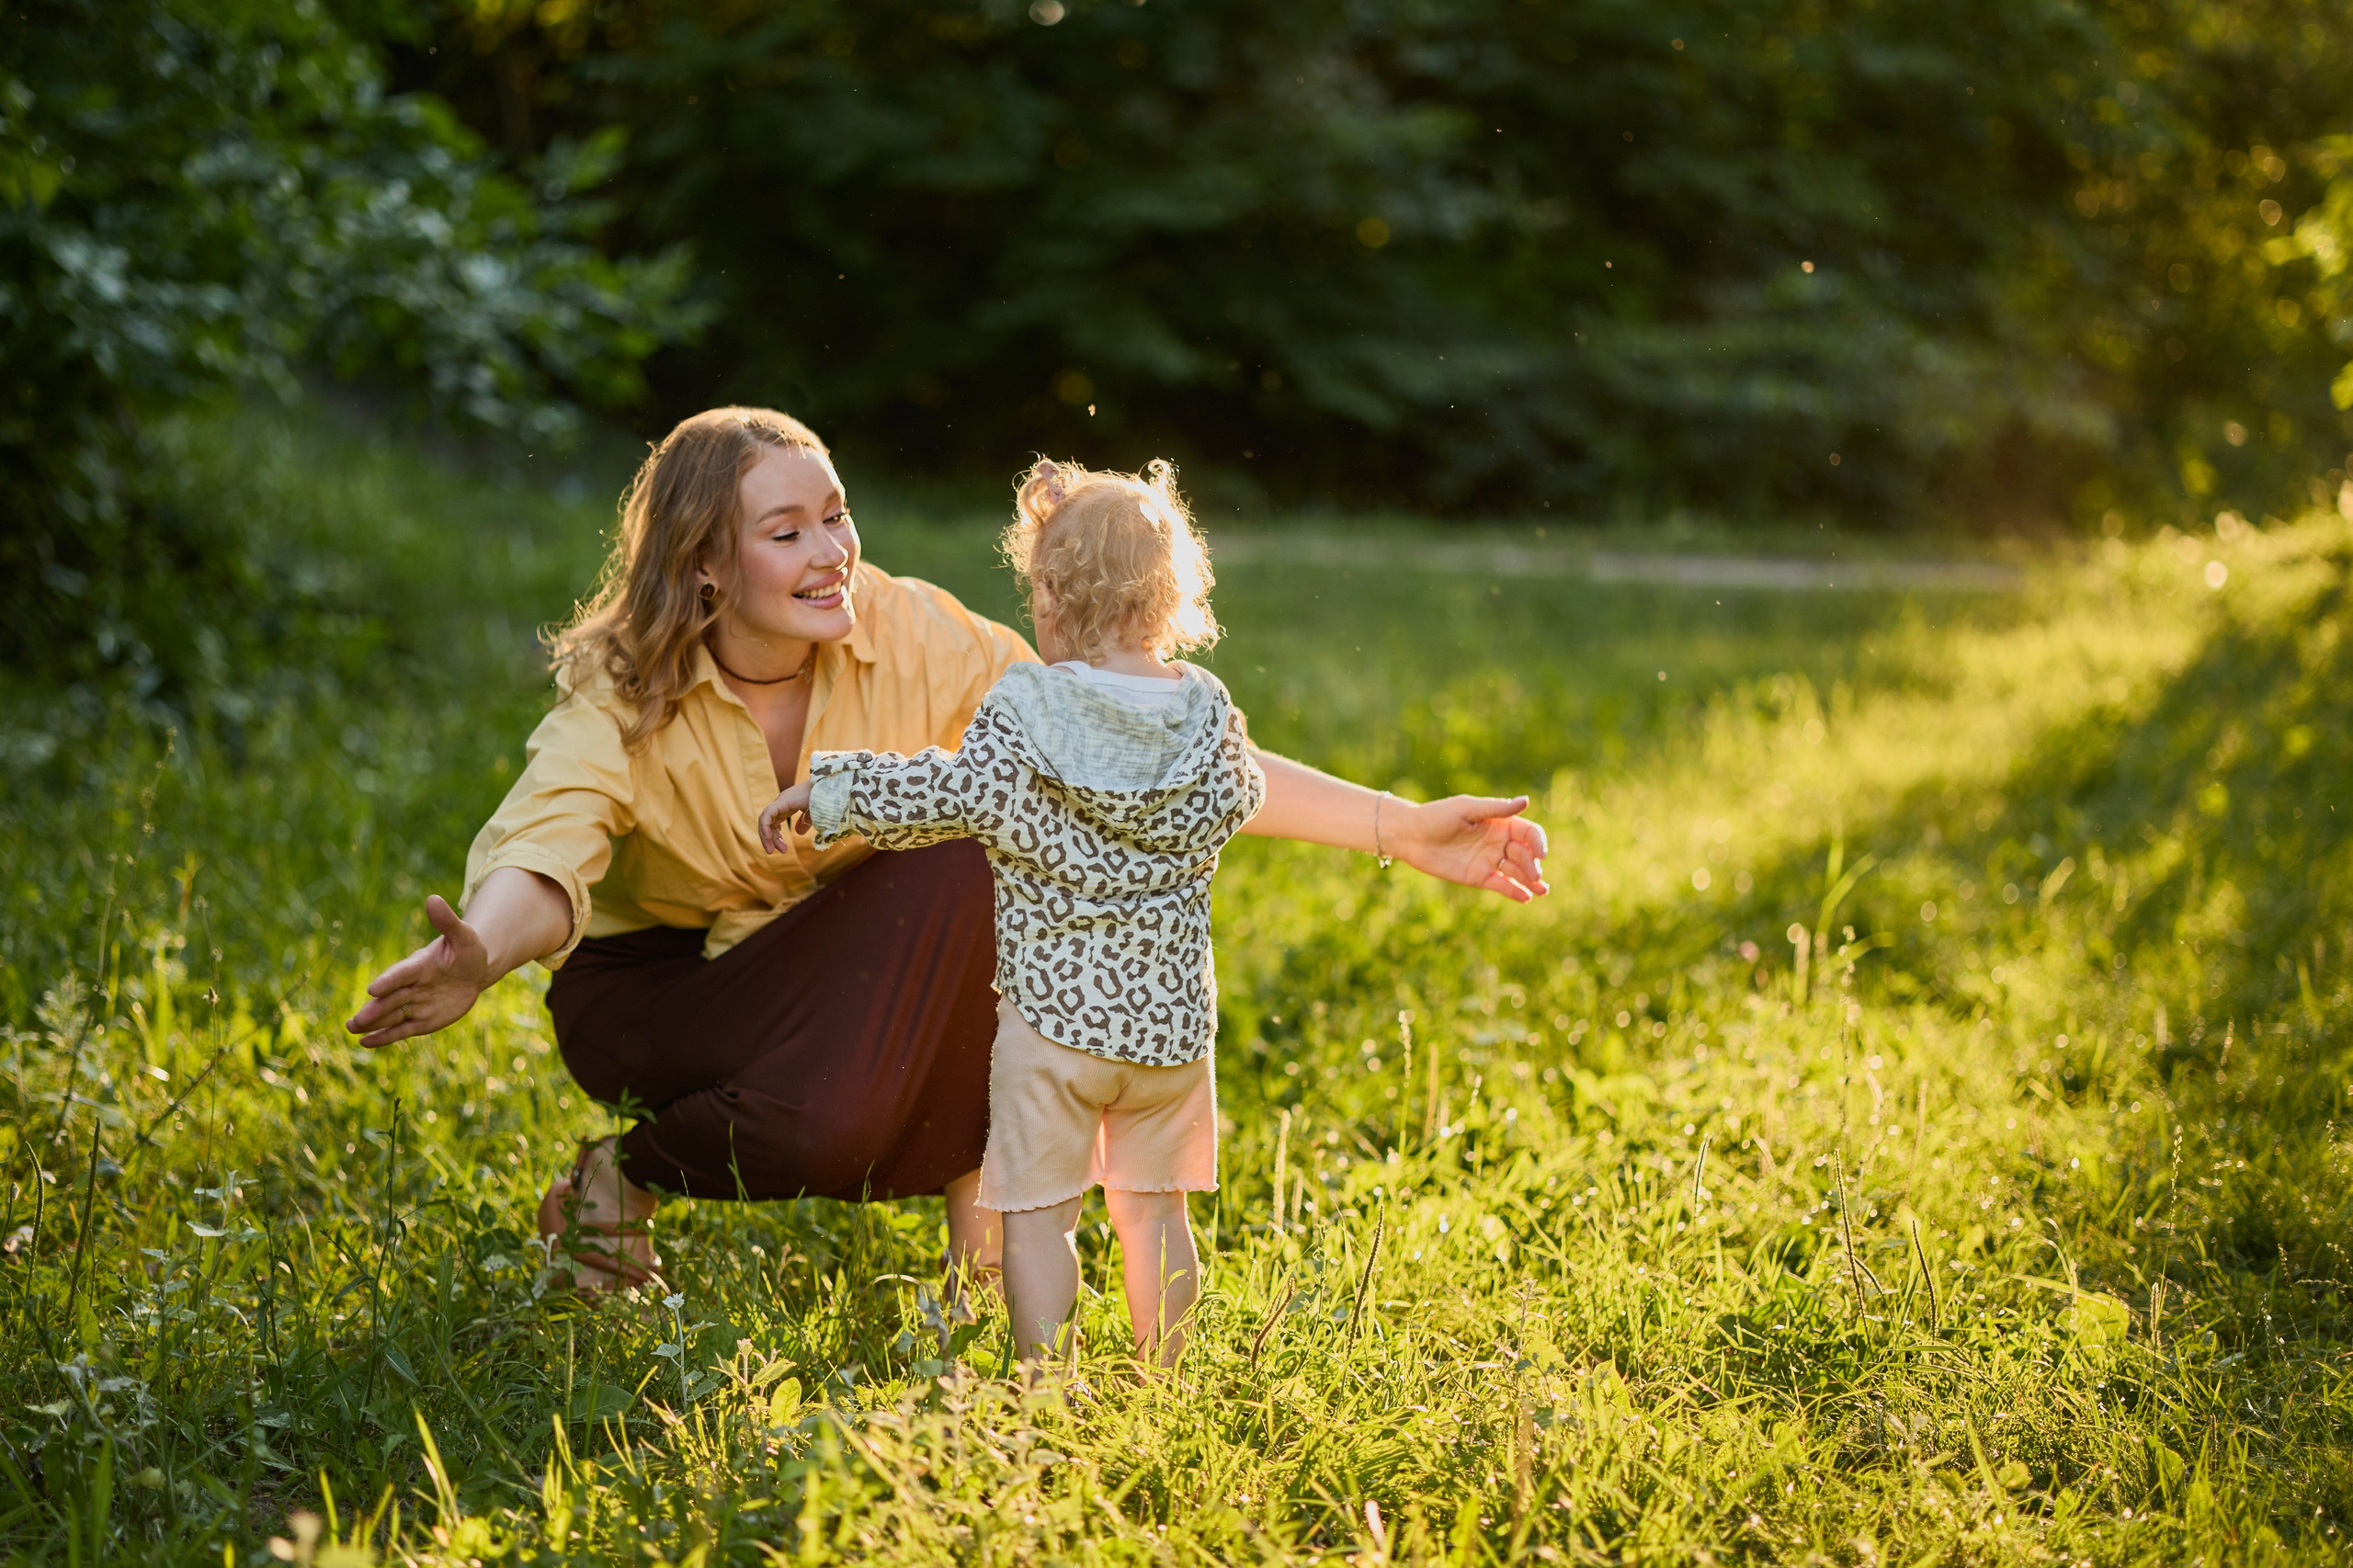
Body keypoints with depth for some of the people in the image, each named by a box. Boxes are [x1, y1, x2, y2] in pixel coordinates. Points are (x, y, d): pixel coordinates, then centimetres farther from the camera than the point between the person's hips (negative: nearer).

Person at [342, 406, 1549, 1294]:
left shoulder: (904, 635, -19)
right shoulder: (622, 697, -24)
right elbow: (545, 854, -42)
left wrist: (1397, 828, -27)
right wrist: (477, 957, -68)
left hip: (859, 968, 3)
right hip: (655, 986, -3)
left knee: (991, 853, -29)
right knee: (826, 1119, -36)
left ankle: (979, 1176, -9)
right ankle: (624, 1175, -2)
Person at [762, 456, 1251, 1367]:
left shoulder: (1023, 711, -11)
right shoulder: (1207, 713, 0)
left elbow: (950, 795, -14)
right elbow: (1236, 803, 15)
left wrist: (826, 789, -3)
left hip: (1053, 1010, -4)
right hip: (1171, 1011, 4)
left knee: (1036, 1212, 5)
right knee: (1153, 1210, 14)